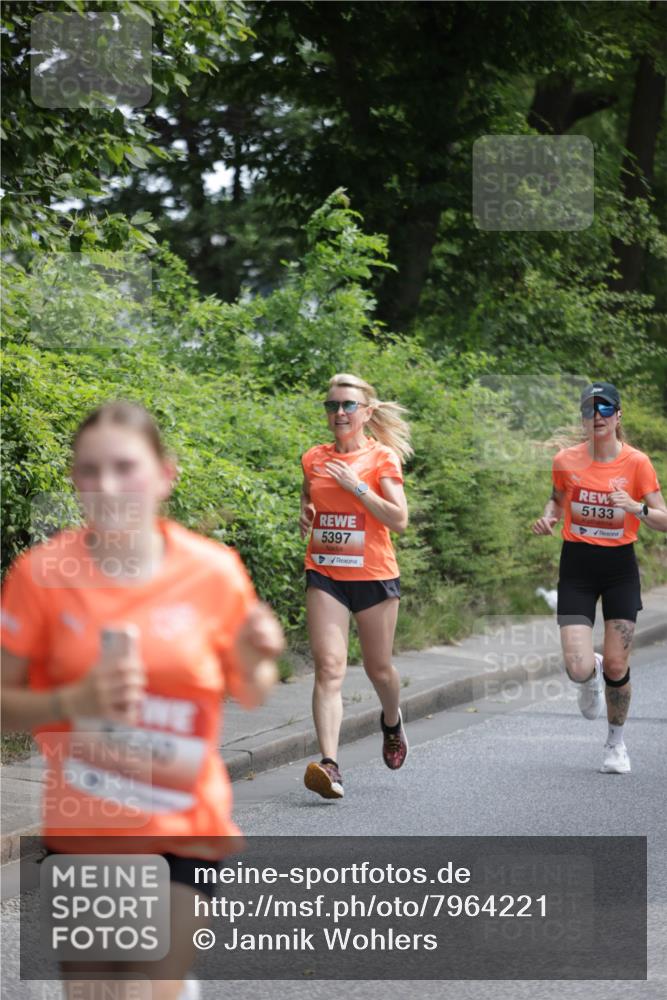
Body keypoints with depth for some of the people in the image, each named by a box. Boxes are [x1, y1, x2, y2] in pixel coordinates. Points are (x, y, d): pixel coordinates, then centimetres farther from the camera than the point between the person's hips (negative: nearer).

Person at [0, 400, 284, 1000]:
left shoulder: (214, 571, -8)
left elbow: (250, 696, 6)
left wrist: (255, 663, -15)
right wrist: (73, 702, -23)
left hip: (182, 831, 0)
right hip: (78, 831, 0)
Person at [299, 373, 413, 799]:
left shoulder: (382, 458, -3)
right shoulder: (314, 458, 7)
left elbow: (399, 520, -11)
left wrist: (357, 486, -18)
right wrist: (305, 515, 1)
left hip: (374, 574, -2)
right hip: (325, 574, 2)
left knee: (378, 668, 12)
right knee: (329, 667, -14)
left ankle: (392, 722, 47)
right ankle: (330, 764, -24)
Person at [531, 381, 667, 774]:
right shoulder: (566, 460, -2)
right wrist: (548, 517, -3)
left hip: (620, 568, -1)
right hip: (577, 567, 1)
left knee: (616, 666, 0)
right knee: (579, 669, -13)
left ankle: (617, 741, 25)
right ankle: (591, 676, 28)